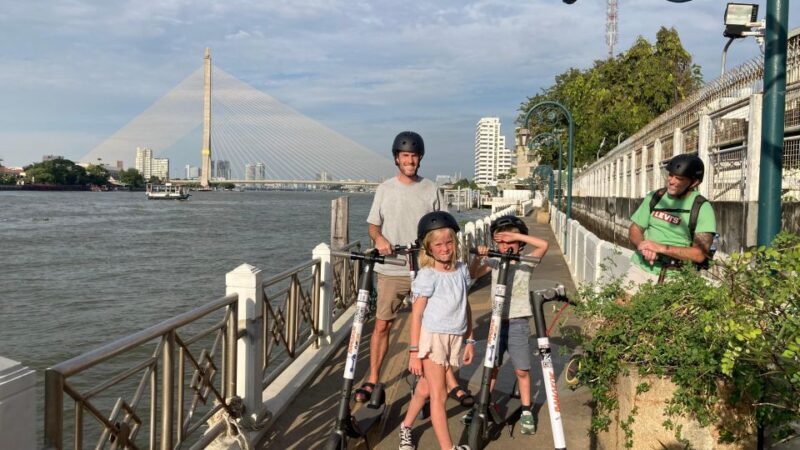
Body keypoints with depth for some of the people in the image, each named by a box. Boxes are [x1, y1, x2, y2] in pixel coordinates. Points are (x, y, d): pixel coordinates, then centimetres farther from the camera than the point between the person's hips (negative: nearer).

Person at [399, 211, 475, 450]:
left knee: (425, 388, 15)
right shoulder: (427, 275, -11)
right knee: (438, 393, -1)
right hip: (431, 337, -5)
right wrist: (414, 352, -12)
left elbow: (465, 307, 12)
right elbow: (417, 315, -10)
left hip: (455, 338, 5)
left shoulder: (462, 270, 5)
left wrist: (469, 341, 12)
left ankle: (406, 427, 38)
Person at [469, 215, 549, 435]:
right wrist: (478, 257, -23)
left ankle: (526, 412, 16)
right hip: (497, 322, 2)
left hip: (518, 323, -2)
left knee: (522, 370, 2)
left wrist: (516, 235, -20)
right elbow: (473, 274, -9)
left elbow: (544, 245, -17)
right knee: (492, 367, 10)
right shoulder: (493, 262, 3)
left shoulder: (526, 263, -2)